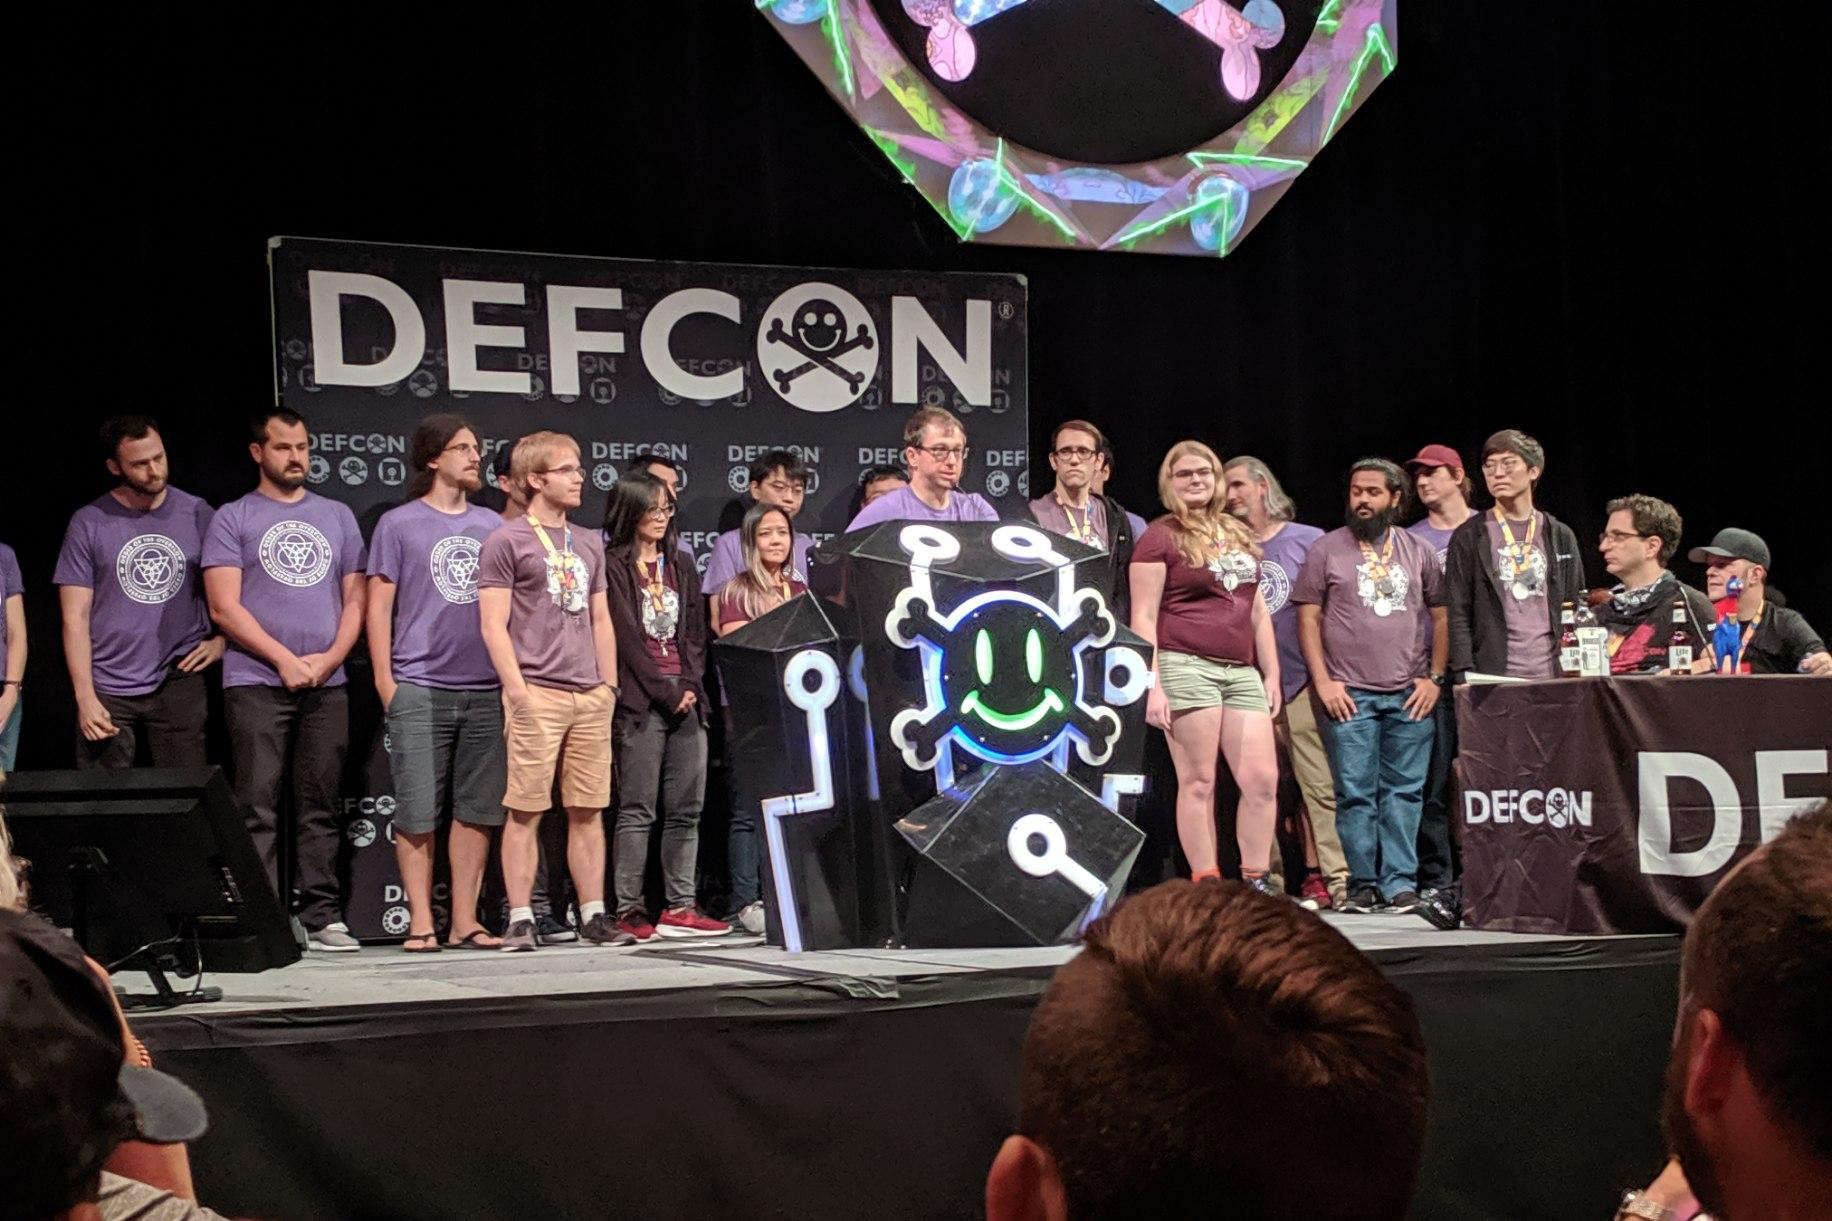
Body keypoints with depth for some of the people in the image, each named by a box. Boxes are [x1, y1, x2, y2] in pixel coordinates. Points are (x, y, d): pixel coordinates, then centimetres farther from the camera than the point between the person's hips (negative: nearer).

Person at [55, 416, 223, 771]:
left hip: (180, 682, 1)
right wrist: (84, 697, -8)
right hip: (108, 691, -1)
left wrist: (222, 640, 2)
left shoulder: (197, 514, 5)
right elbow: (75, 617, -1)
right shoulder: (89, 523, 1)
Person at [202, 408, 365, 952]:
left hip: (327, 685, 3)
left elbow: (355, 600, 14)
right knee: (258, 808, -6)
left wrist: (330, 657, -3)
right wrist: (285, 660, -10)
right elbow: (224, 607, -2)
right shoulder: (232, 519, 6)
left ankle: (321, 918, 5)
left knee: (320, 806, 3)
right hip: (256, 684, -3)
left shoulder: (337, 516, 17)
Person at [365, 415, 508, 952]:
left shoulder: (492, 525, 15)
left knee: (477, 809, 5)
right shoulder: (398, 524, 4)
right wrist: (385, 682, -6)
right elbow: (378, 606, 2)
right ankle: (420, 923, 4)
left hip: (485, 689, 4)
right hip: (420, 689, -4)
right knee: (417, 812, -3)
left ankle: (464, 921, 12)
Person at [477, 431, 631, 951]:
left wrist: (610, 685, 12)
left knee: (588, 809, 6)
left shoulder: (589, 544, 19)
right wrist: (518, 693, -12)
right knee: (526, 810, -4)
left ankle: (593, 915, 11)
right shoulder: (506, 542, 0)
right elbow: (494, 625, -5)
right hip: (537, 694, -6)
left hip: (591, 696, 6)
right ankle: (521, 921, 1)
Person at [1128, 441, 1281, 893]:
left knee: (1263, 780, 0)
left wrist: (1271, 674, 16)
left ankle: (1257, 881, 9)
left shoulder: (1239, 537, 20)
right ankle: (1206, 885, 1)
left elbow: (1258, 611, 23)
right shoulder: (1160, 537, 1)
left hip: (1241, 671, 6)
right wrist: (1152, 686, -12)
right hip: (1186, 666, -6)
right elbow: (1143, 618, -4)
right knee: (1199, 781, -4)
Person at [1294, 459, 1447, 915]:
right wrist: (1322, 681, -5)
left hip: (1410, 694, 2)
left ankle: (1400, 884, 4)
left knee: (1404, 792, 1)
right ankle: (1363, 884, 5)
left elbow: (1441, 616, 12)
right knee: (1355, 794, -2)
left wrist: (1434, 678, 3)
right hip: (1348, 694, -2)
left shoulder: (1419, 551, 11)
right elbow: (1308, 618, 3)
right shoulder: (1326, 549, 6)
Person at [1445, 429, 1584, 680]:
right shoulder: (1468, 537, 6)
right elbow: (1458, 614, 1)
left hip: (1552, 675, 2)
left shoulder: (1560, 536, 13)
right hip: (1493, 678, -2)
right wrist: (1466, 675, -10)